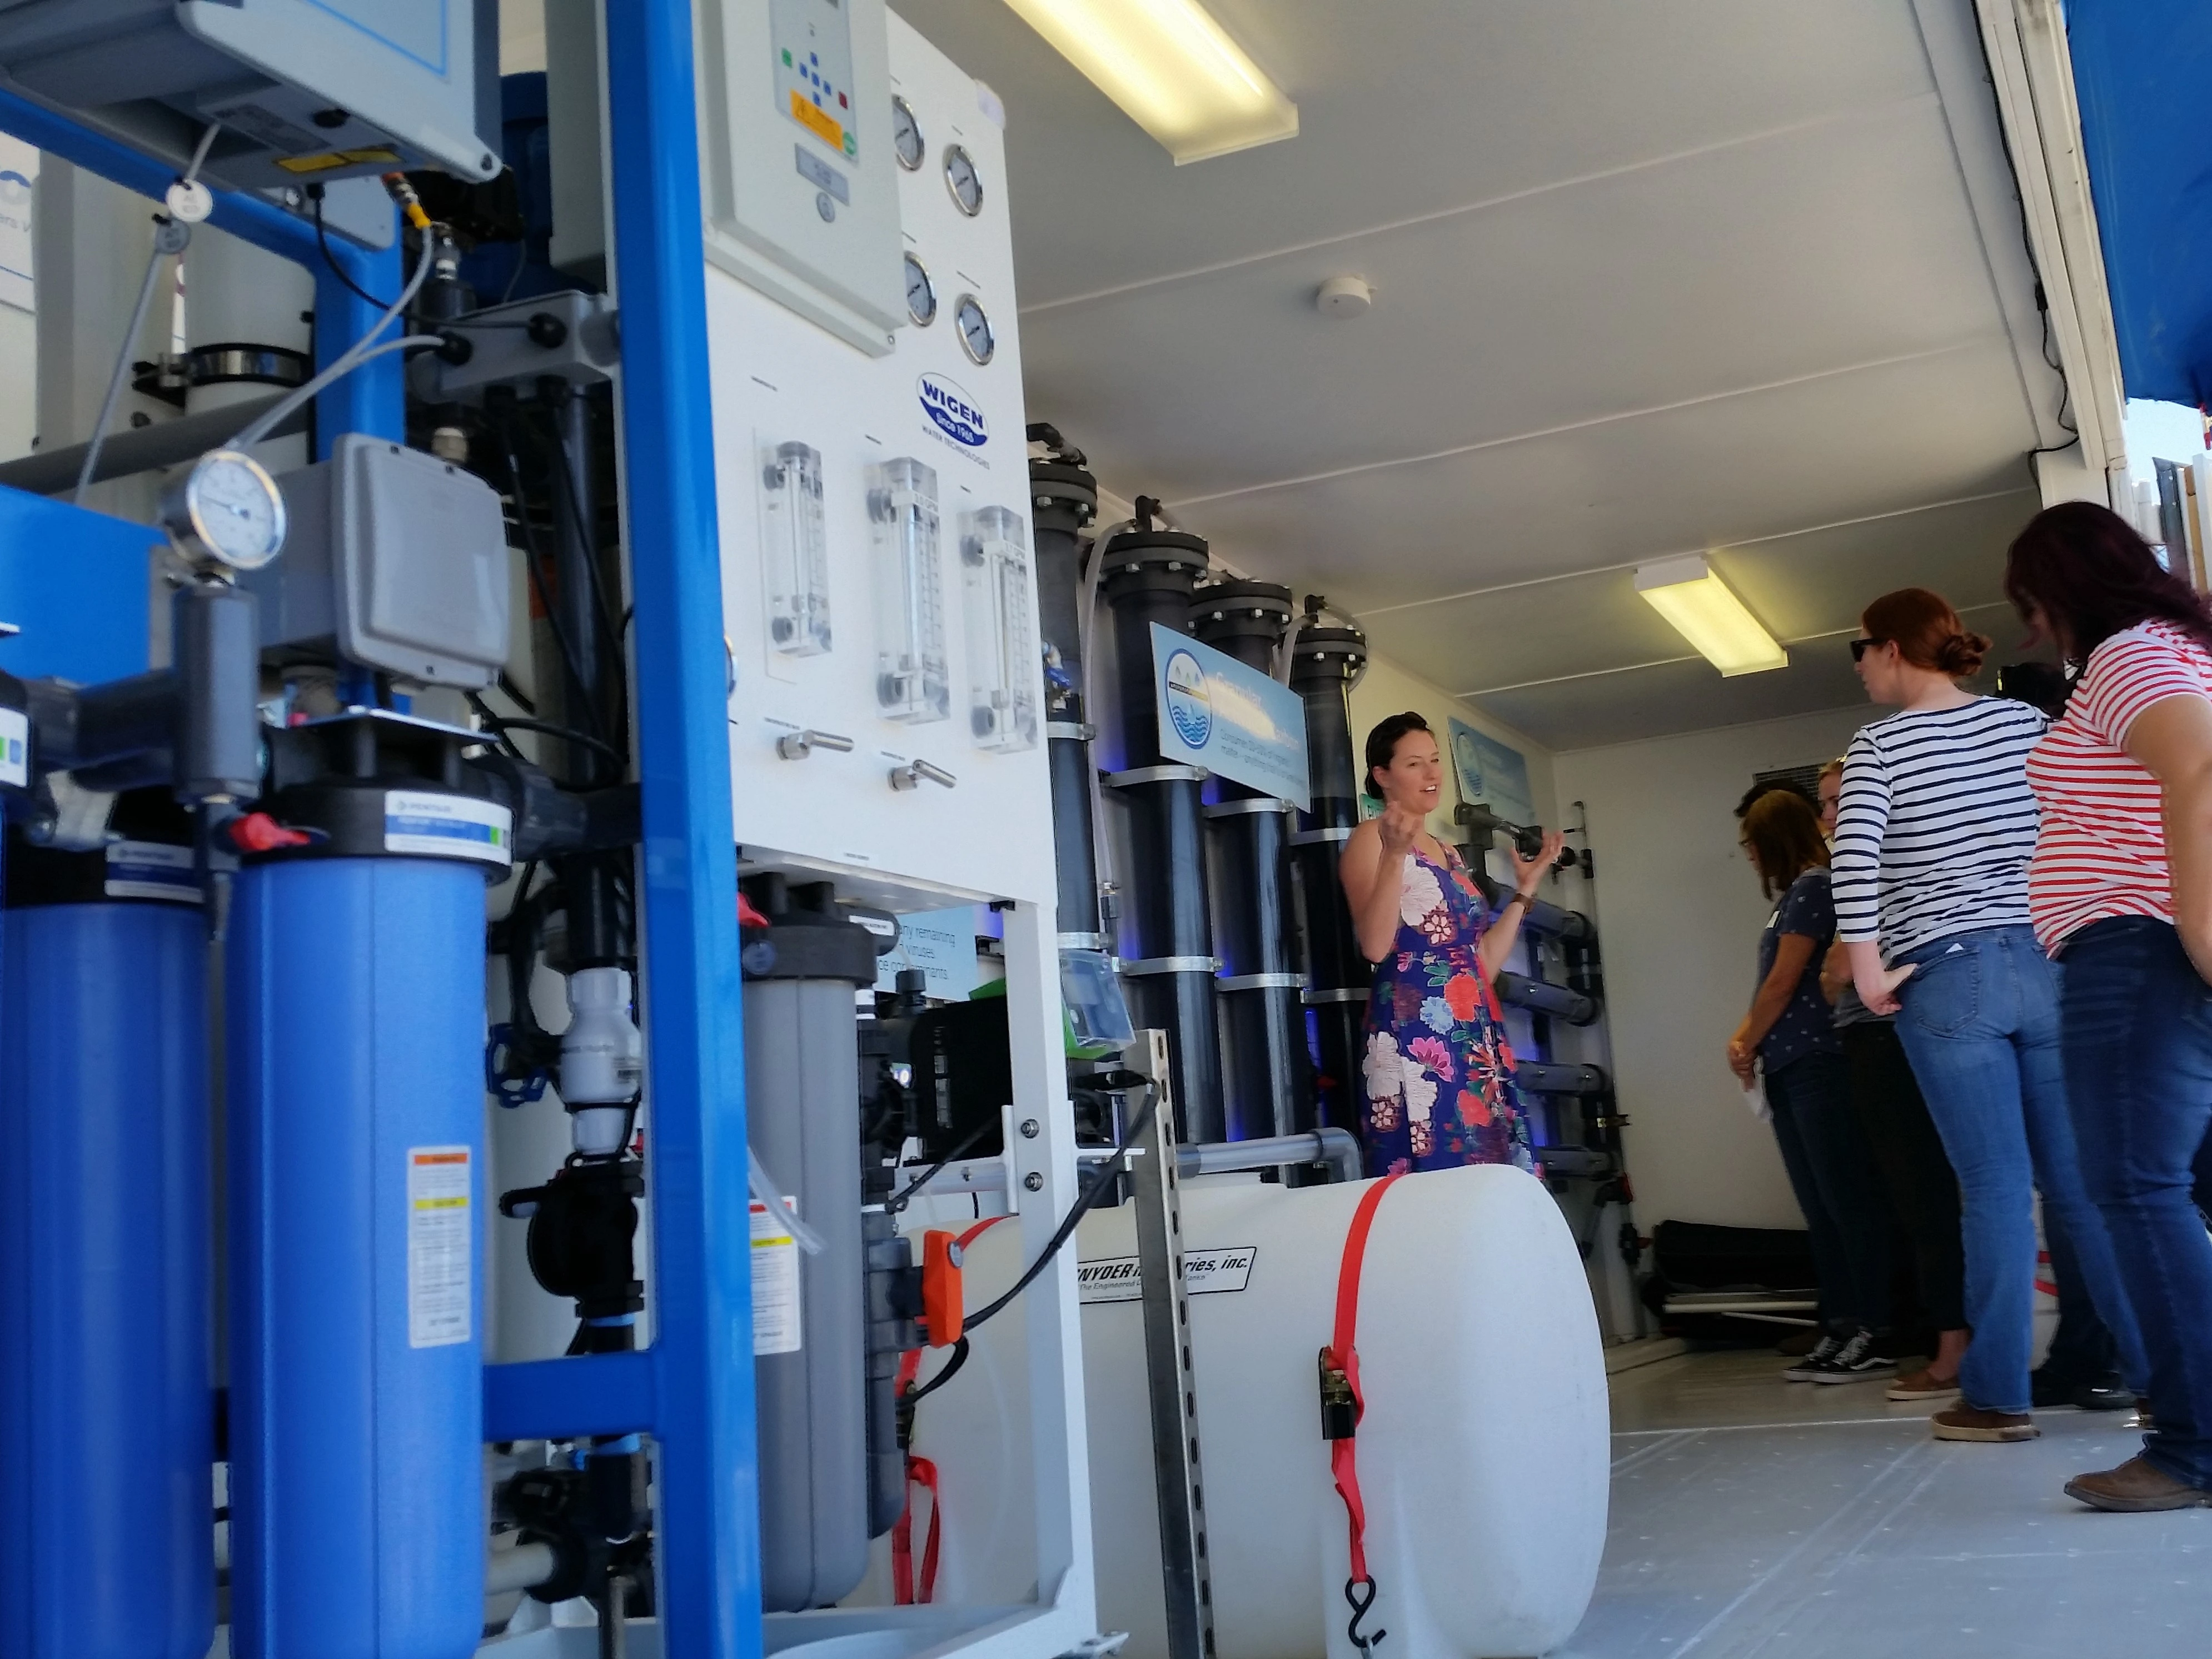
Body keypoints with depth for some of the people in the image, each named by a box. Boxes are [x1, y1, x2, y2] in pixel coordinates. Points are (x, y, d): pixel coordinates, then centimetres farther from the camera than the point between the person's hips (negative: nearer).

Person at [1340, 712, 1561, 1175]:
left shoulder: (1448, 854, 22)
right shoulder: (1371, 838, -1)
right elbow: (1375, 946, -16)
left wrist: (1525, 887, 21)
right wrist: (1395, 854, -23)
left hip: (1477, 1036, 8)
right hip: (1415, 1034, -8)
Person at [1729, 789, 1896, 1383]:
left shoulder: (1812, 887, -8)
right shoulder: (1793, 896, 19)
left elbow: (1783, 983, -12)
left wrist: (1748, 1047, -2)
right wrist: (1743, 1038, 3)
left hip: (1816, 1063, -9)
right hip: (1789, 1069, 9)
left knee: (1846, 1198, -8)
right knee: (1820, 1206, 8)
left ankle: (1875, 1335, -7)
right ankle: (1840, 1331, 10)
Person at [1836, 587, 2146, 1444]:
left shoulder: (1879, 743, -1)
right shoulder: (2026, 722, 11)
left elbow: (1855, 855, -15)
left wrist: (1868, 969, -12)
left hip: (1946, 979, -4)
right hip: (2050, 966, 4)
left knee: (1995, 1190, -1)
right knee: (2087, 1182, 8)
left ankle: (1996, 1396, 3)